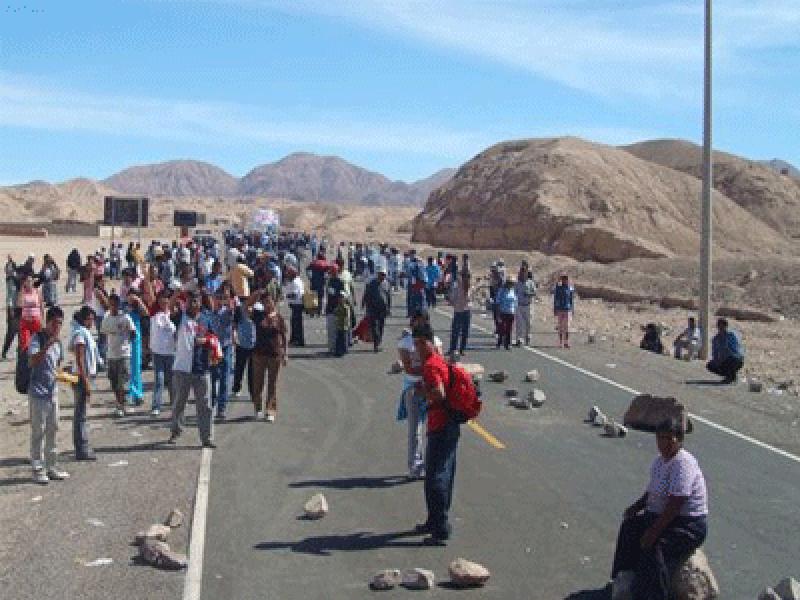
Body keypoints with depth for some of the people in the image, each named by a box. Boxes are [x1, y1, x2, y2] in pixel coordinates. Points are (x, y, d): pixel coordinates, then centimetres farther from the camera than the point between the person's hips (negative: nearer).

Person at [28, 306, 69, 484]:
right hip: (38, 392, -7)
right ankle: (38, 469, 6)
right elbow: (32, 362, -25)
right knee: (38, 431, -1)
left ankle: (52, 467, 21)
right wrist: (47, 346, -32)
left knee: (53, 430, 12)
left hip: (53, 391, 7)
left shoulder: (58, 343, 10)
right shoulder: (37, 338, -11)